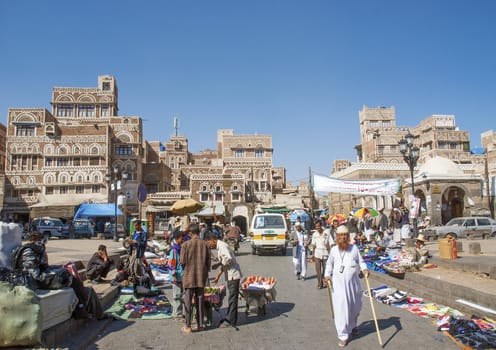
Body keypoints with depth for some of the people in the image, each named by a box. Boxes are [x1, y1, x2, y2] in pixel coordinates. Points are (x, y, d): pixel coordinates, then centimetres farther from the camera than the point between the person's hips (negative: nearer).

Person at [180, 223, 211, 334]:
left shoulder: (186, 244, -10)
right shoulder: (205, 244, -1)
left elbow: (182, 261, -10)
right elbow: (208, 262, 2)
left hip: (189, 276, -3)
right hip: (201, 277, 3)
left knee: (188, 301, 5)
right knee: (200, 301, 12)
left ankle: (188, 326, 9)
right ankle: (200, 324, 18)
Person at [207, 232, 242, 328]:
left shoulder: (222, 246, -15)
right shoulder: (220, 247, 16)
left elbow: (228, 258, -29)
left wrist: (218, 264, -17)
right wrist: (218, 276, 26)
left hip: (233, 274, -10)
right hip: (230, 275, 10)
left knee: (232, 298, -5)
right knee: (231, 297, 15)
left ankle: (231, 321, 0)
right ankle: (230, 317, 22)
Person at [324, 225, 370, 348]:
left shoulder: (354, 248, 2)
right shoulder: (334, 249, 2)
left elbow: (360, 261, 6)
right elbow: (329, 264, 11)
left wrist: (364, 269, -13)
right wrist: (327, 275, -2)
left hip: (353, 282, 2)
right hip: (339, 283, -2)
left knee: (355, 306, 17)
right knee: (341, 308, -5)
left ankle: (352, 326, 46)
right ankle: (343, 336, 5)